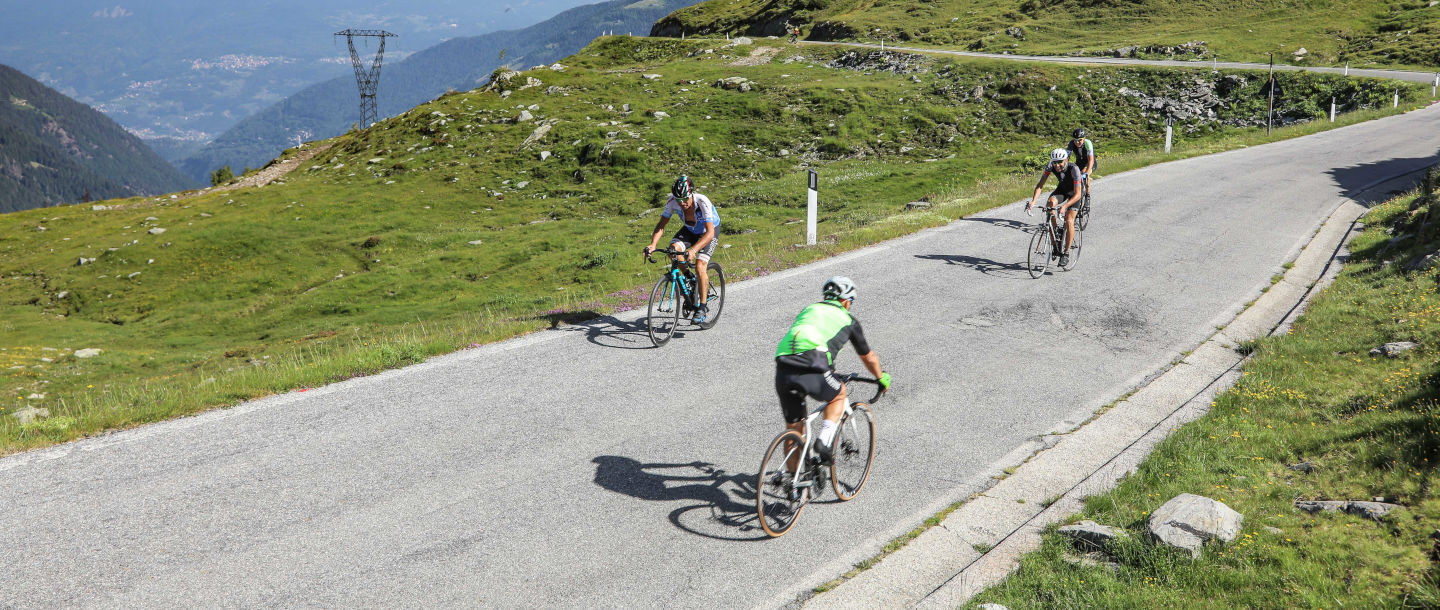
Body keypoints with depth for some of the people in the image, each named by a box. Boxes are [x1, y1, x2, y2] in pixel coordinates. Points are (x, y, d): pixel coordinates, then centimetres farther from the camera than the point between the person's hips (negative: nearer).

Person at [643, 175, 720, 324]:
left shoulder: (703, 202, -37)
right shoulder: (673, 201, -26)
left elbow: (710, 233, -43)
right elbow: (661, 225, -19)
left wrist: (693, 250, -57)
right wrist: (653, 244, -36)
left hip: (709, 231, -4)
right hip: (690, 230, 5)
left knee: (700, 267, -22)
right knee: (674, 248, -25)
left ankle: (703, 309, -9)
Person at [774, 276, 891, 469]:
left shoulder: (808, 309, 31)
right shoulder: (848, 320, 20)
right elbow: (869, 358, 33)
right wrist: (882, 378, 52)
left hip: (782, 371, 4)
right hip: (811, 372, -4)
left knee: (793, 428, 20)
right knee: (839, 395, 27)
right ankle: (824, 440, 10)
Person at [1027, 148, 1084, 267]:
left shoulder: (1074, 169, -34)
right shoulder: (1051, 166, -23)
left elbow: (1077, 194, -37)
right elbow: (1040, 185, -20)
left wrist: (1065, 206, -52)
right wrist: (1033, 201, -37)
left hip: (1075, 193, -4)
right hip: (1062, 189, 4)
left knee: (1069, 221, -20)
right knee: (1050, 202, -28)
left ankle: (1066, 253, -9)